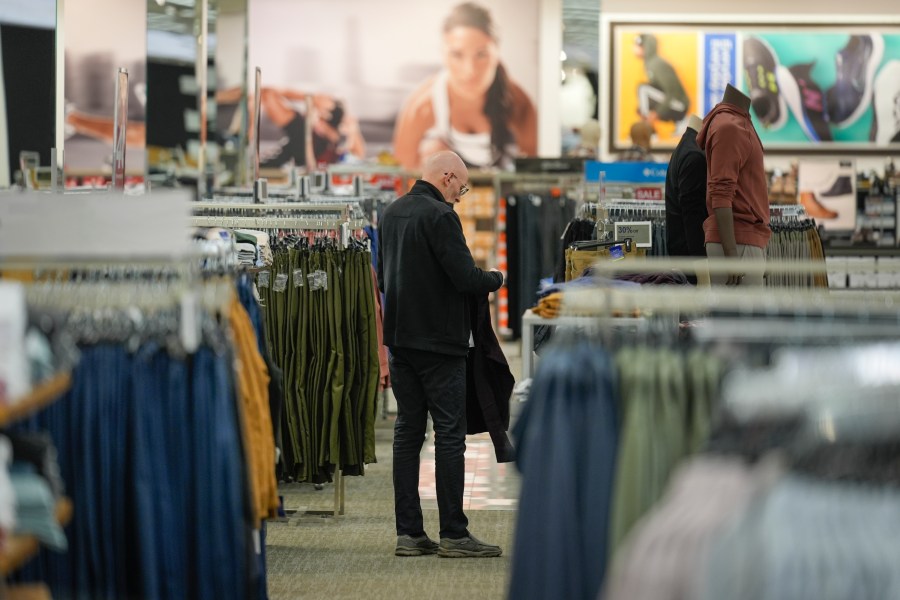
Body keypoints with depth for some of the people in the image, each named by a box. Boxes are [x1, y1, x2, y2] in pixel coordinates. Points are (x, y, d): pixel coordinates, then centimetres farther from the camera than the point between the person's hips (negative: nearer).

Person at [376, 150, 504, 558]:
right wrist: (494, 279, 0)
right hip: (439, 341, -8)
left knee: (408, 431, 9)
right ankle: (453, 534, -3)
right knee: (449, 433, -4)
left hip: (400, 337, 8)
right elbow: (465, 277, -19)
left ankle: (408, 532, 9)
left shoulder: (392, 213, 12)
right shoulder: (440, 216, -15)